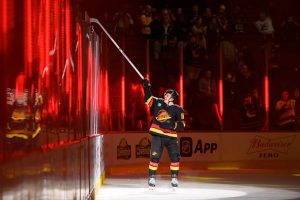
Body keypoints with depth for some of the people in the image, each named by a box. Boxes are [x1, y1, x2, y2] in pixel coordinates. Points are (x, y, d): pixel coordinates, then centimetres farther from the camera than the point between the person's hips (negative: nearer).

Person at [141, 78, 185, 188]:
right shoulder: (158, 102, 8)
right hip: (157, 135, 0)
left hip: (171, 137, 0)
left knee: (175, 157, -7)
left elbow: (181, 125, -5)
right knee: (155, 157, -8)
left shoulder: (177, 110, 0)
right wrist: (146, 86, 10)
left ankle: (174, 178, 5)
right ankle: (151, 178, 0)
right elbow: (148, 98, 20)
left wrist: (172, 125, -22)